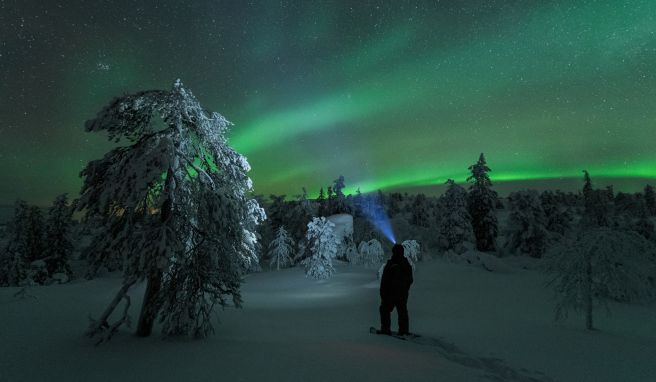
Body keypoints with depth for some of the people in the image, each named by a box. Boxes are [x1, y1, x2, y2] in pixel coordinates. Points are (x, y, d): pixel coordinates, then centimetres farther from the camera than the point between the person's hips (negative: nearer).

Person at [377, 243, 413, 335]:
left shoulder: (390, 265, -17)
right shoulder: (407, 265, 5)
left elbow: (384, 281, -14)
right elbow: (410, 280, 14)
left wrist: (382, 293, -6)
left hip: (391, 293, -6)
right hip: (403, 293, 6)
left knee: (385, 310, 7)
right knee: (402, 311, 14)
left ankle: (385, 329, 7)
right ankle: (404, 330, 15)